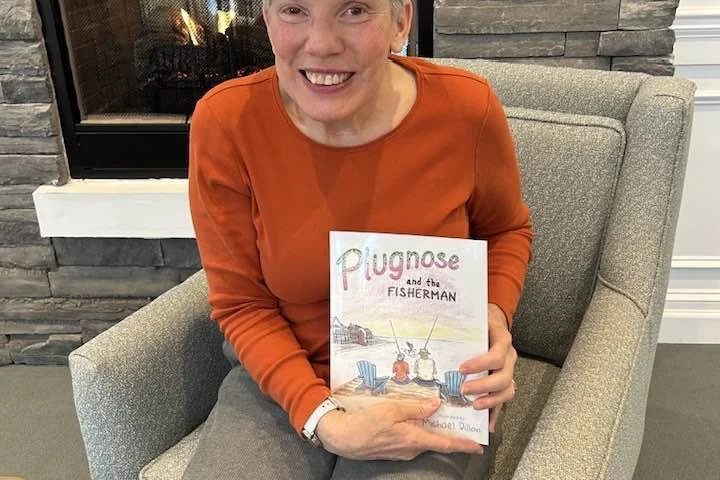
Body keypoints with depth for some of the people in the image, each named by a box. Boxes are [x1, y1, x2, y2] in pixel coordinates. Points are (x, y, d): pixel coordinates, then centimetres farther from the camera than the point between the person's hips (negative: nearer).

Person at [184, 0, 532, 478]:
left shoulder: (465, 107, -16)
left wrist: (495, 314, -15)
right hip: (282, 382, 1)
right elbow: (241, 303, -8)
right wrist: (321, 419, -21)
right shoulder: (226, 121, -17)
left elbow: (507, 230, 4)